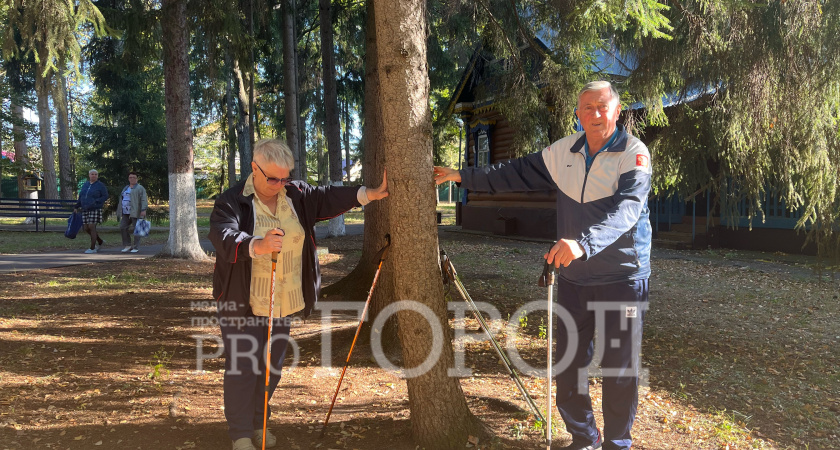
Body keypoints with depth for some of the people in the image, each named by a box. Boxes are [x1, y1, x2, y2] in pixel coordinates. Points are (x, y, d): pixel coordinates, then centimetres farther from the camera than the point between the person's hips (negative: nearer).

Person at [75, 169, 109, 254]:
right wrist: (77, 206, 16)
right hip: (85, 210, 6)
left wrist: (96, 202, -15)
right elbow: (81, 196, 20)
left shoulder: (100, 185, -1)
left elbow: (105, 196, -5)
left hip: (95, 209, -6)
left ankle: (92, 248, -4)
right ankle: (100, 241, 27)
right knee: (86, 228, 6)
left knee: (91, 227, -11)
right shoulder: (85, 184, 14)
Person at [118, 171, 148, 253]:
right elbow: (122, 200, 24)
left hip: (136, 212, -7)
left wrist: (143, 210, -25)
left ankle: (136, 247, 1)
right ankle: (127, 245, 6)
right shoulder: (126, 188, 19)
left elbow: (144, 200, -13)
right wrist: (121, 212, 20)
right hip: (126, 213, 7)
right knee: (123, 228, -3)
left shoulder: (140, 188, -3)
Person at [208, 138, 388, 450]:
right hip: (242, 302, -5)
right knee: (242, 368, 0)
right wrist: (258, 245, -48)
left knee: (272, 366, 15)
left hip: (283, 303, 5)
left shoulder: (296, 195, 3)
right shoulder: (232, 201, -14)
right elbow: (223, 235, -29)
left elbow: (327, 198, 1)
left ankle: (258, 424, 34)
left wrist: (368, 194, -11)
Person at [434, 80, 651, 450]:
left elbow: (625, 209, -27)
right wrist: (463, 177, 12)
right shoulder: (564, 152, 7)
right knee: (567, 364, 10)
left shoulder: (634, 154, -11)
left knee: (620, 369, 3)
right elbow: (517, 173, 15)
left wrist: (584, 242, -43)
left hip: (621, 278, -5)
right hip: (572, 277, 5)